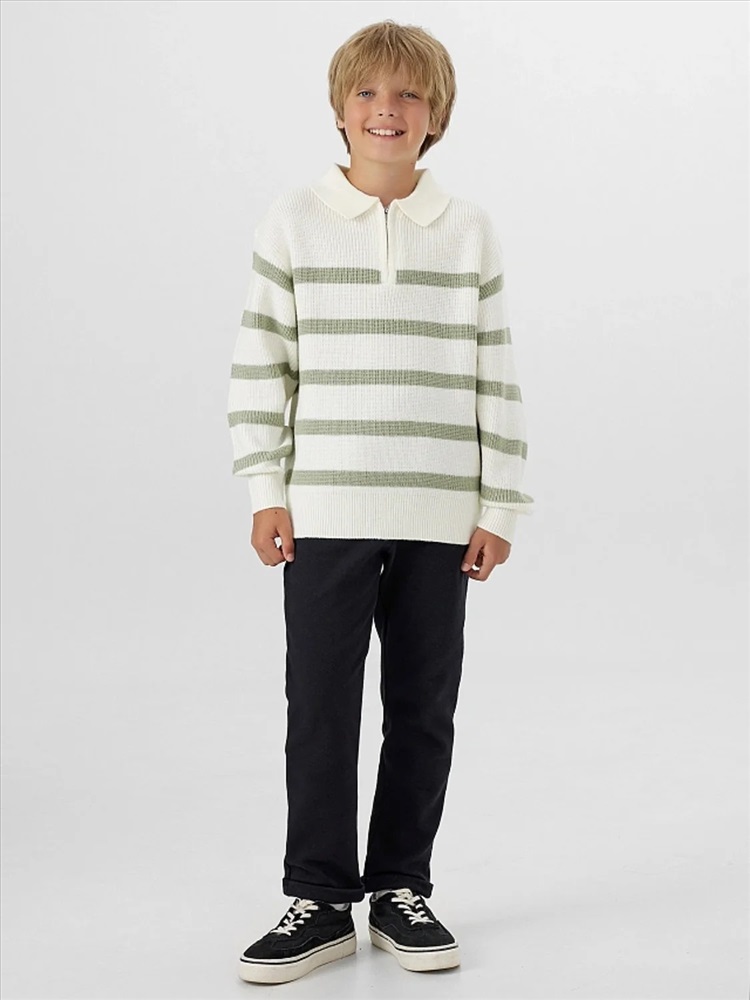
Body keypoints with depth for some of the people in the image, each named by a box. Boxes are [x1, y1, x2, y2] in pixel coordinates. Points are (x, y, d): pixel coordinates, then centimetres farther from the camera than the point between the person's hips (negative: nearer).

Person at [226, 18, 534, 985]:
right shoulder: (293, 222, 2)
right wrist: (265, 492, -2)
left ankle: (401, 887, 22)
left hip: (439, 518, 1)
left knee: (423, 713, 8)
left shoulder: (469, 232, 5)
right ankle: (319, 899, 14)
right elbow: (258, 366, 4)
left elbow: (496, 379, 7)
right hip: (323, 514, -1)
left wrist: (498, 507, 3)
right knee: (320, 710, 2)